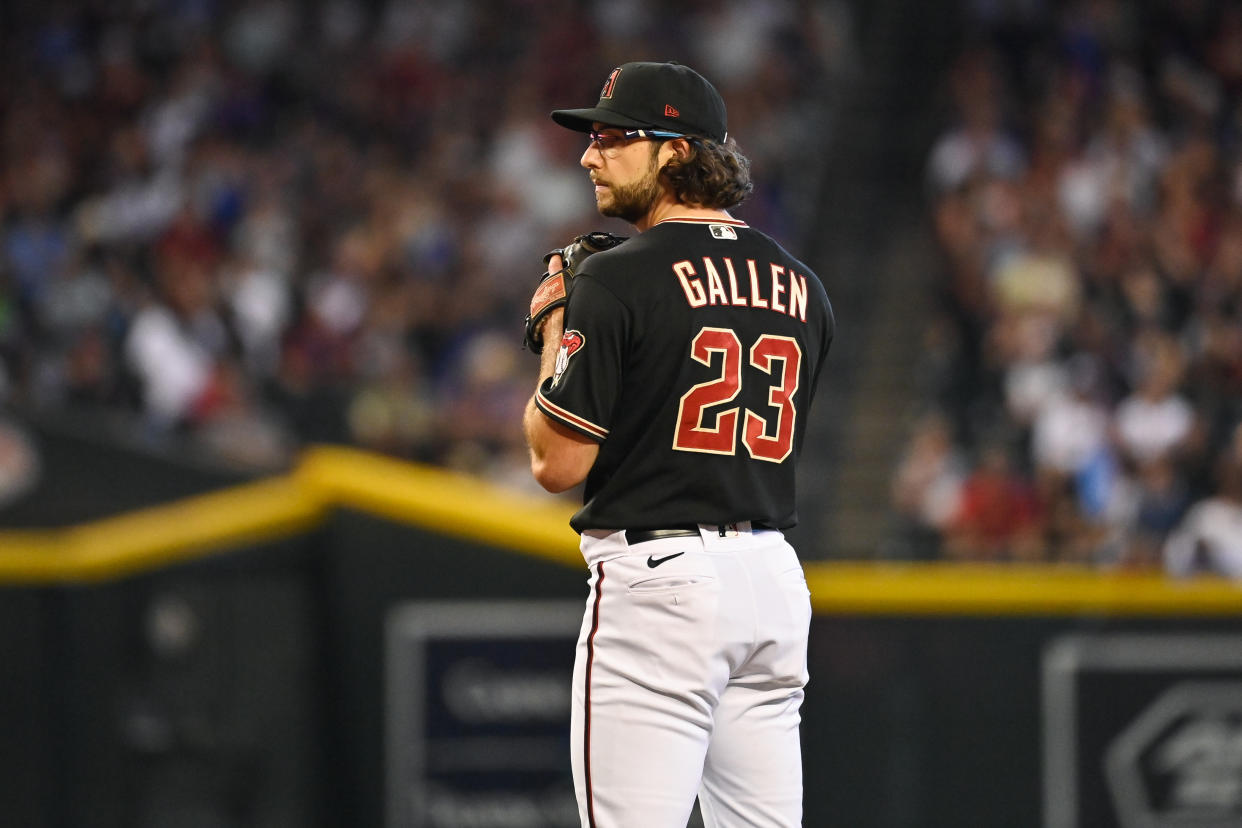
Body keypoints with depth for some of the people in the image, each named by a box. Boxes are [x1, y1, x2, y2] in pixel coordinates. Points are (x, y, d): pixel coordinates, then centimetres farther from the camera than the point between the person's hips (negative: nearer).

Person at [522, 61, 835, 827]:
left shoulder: (619, 281, -10)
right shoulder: (801, 286, 11)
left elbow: (559, 462, -9)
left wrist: (554, 335, 6)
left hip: (660, 580, -7)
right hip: (775, 573, 7)